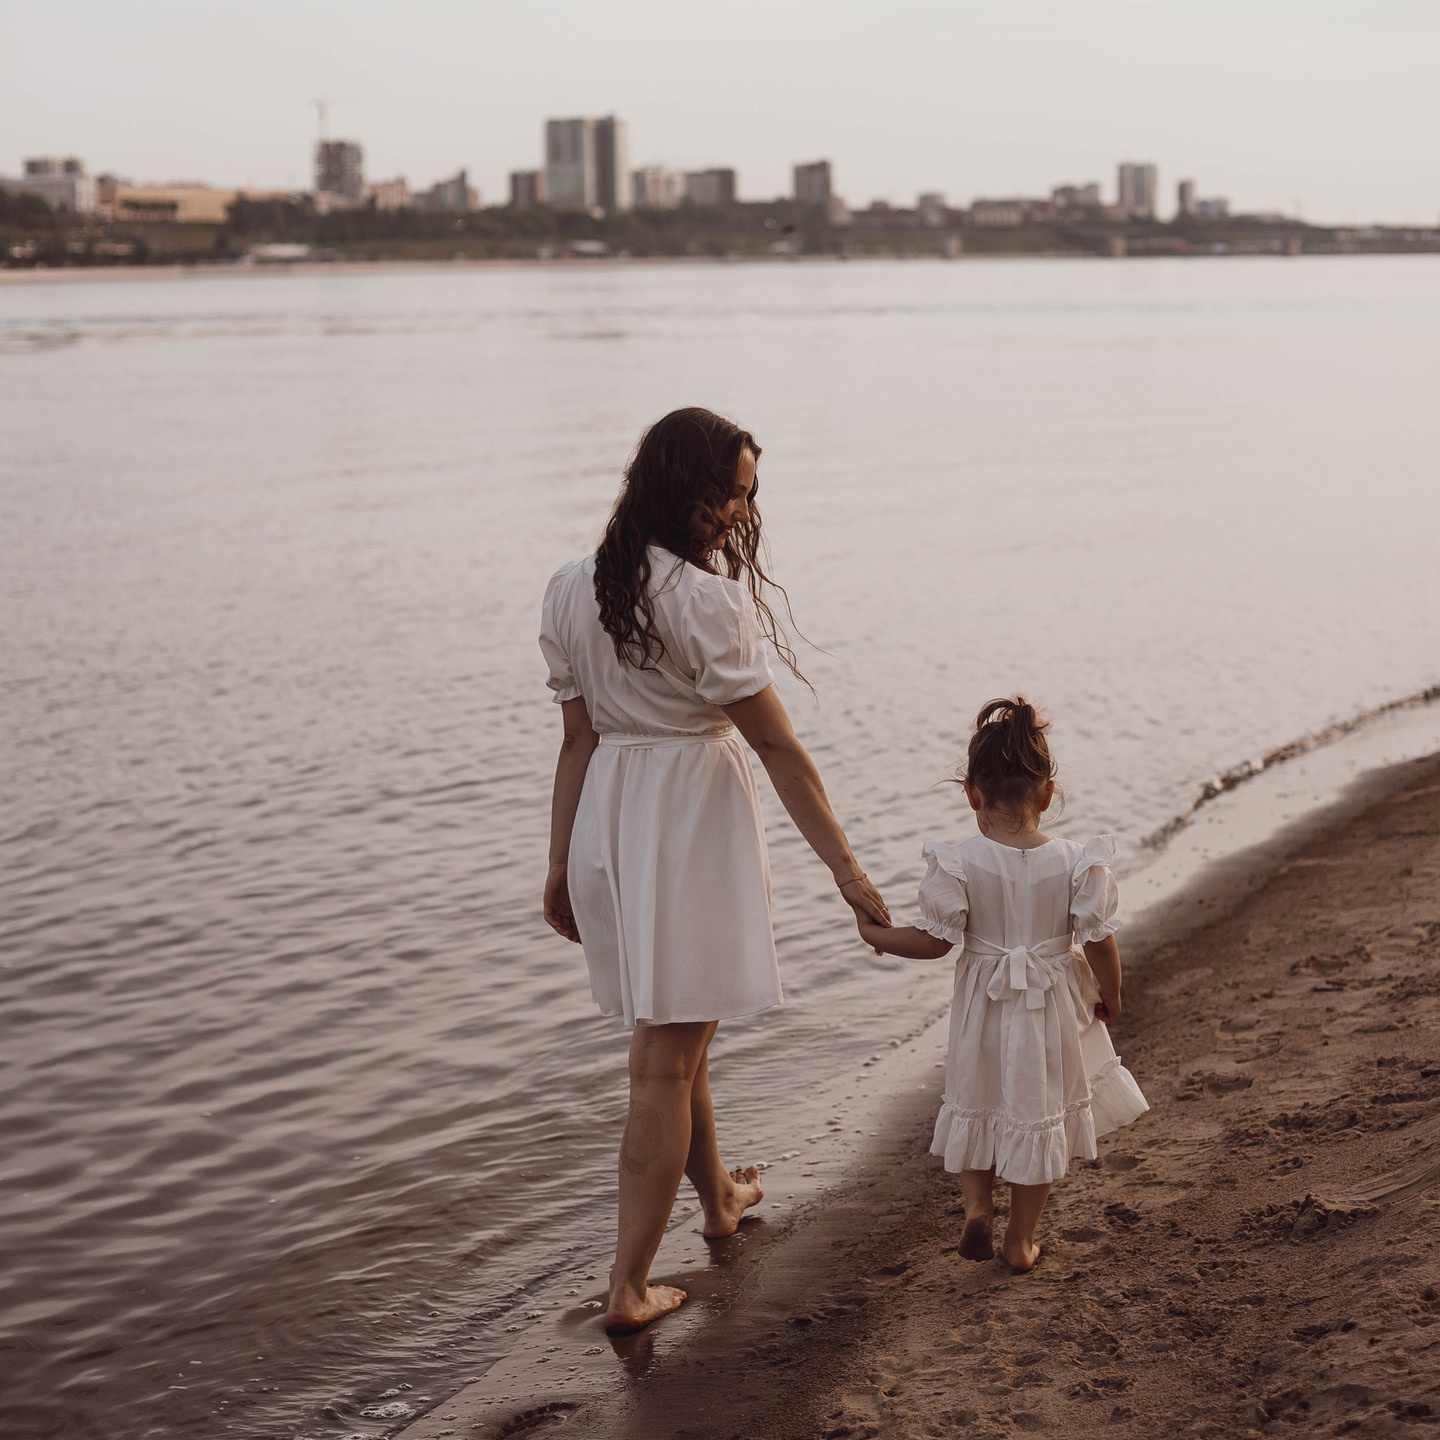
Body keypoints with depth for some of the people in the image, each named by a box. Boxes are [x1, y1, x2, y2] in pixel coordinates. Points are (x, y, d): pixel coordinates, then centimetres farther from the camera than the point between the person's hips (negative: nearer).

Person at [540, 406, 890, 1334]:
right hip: (692, 815, -7)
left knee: (677, 1032, 24)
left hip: (607, 819, 8)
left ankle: (719, 1197, 46)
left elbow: (580, 740, 8)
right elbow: (777, 746, -15)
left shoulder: (572, 592, 3)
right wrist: (847, 870, -11)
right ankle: (629, 1287, 4)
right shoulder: (703, 599, -18)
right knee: (667, 1056, -1)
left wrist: (561, 866, 13)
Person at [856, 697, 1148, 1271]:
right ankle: (1021, 1239, 22)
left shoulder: (958, 863, -17)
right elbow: (1099, 939, -10)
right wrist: (1109, 994, 7)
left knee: (978, 1104, 23)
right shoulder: (1076, 862, -14)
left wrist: (874, 933, 2)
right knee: (1041, 1113, 15)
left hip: (983, 1007, 0)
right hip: (1055, 1009, 1)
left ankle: (976, 1203, 10)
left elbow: (935, 940, -14)